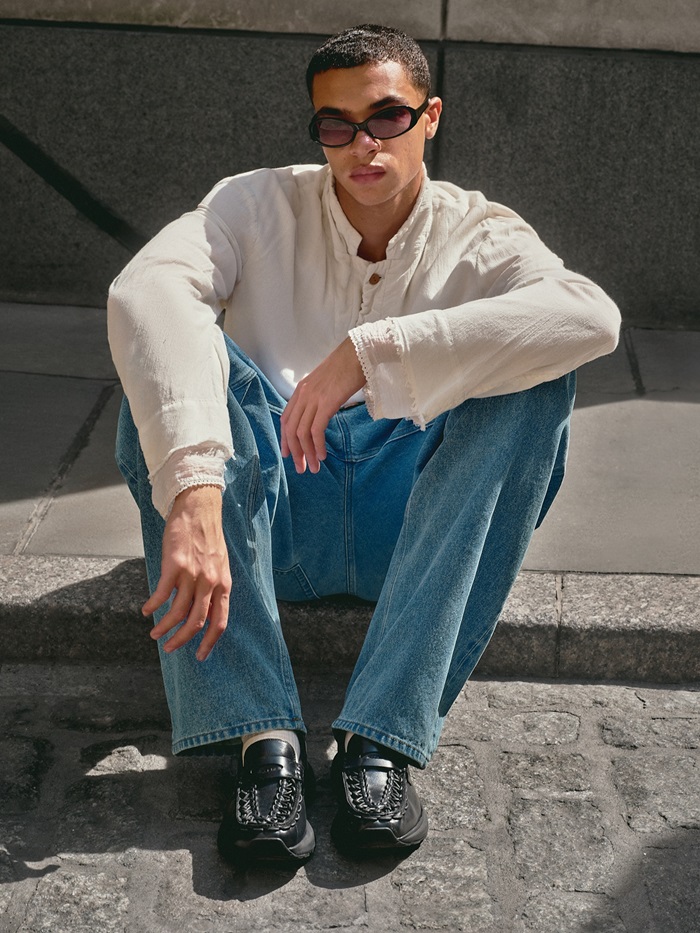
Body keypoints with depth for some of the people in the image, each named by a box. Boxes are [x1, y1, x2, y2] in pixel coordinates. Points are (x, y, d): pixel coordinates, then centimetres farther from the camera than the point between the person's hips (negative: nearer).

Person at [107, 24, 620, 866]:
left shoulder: (480, 236, 2)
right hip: (268, 512, 0)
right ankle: (262, 734, -33)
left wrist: (370, 352, -32)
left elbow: (594, 317, -23)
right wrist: (194, 489, -40)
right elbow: (143, 292, -22)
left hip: (410, 521, 0)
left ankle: (384, 734, -30)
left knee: (536, 376, -22)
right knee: (175, 355, -24)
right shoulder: (261, 207, 3)